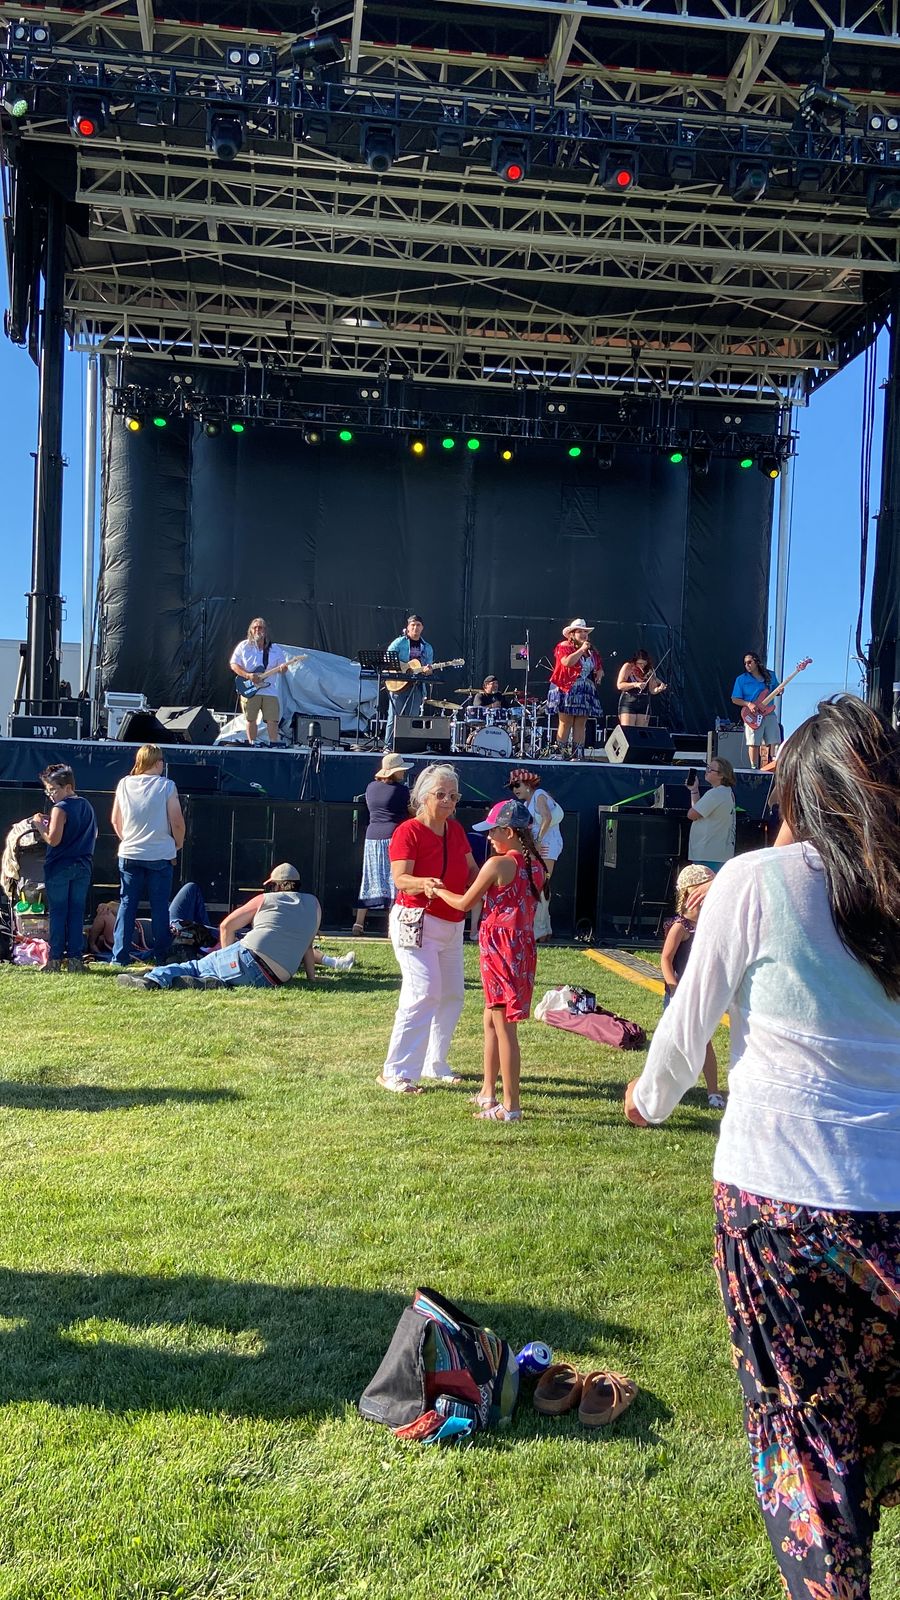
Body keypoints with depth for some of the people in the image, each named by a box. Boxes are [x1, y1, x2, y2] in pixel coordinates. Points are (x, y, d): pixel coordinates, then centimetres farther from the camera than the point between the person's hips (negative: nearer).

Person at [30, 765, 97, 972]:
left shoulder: (60, 808, -12)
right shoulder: (87, 806, 11)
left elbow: (53, 839, -18)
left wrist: (39, 824, -3)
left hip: (59, 867, -6)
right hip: (83, 867, 6)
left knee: (57, 914, 0)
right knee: (76, 913, 7)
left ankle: (55, 959, 1)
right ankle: (76, 958, 5)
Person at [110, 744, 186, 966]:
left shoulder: (124, 784, 2)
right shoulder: (166, 786, -8)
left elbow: (115, 820, 10)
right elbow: (177, 822, -8)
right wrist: (178, 844, 9)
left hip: (129, 854, 3)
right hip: (160, 855, -3)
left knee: (127, 904, 8)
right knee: (159, 906, 6)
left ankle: (120, 956, 7)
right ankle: (160, 956, 10)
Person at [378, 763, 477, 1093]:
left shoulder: (456, 830, 9)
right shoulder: (408, 831, -13)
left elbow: (471, 870, 11)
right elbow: (400, 879, -23)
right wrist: (422, 883, -43)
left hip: (451, 924, 8)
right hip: (416, 921, -8)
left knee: (451, 995, 12)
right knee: (423, 992, -17)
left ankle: (435, 1065, 27)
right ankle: (395, 1072, -12)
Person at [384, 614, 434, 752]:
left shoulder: (427, 647, 16)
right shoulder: (398, 643, 2)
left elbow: (429, 667, 16)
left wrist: (427, 671, -8)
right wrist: (404, 666, -17)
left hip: (416, 686, 4)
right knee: (394, 717, -5)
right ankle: (389, 746, -1)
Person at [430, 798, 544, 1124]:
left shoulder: (497, 864, -14)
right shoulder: (536, 866, 7)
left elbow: (464, 903, -5)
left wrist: (437, 890, 12)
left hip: (499, 947, -8)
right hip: (524, 947, 8)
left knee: (503, 1025, -4)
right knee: (491, 1020, 20)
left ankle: (511, 1106, 0)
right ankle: (488, 1092, 29)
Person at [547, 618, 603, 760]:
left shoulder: (591, 650, 17)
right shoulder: (564, 646, -2)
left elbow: (599, 667, 30)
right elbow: (567, 662, -20)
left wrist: (599, 673, 7)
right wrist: (581, 650, -16)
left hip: (586, 692, 6)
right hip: (567, 690, -6)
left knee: (581, 724, 2)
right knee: (565, 723, -8)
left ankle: (578, 755, 2)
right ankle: (561, 754, -7)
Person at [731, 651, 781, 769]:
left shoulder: (770, 675, 10)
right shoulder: (741, 679, 0)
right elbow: (735, 699, -1)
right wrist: (748, 704, -16)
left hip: (769, 714, 3)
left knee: (774, 742, 1)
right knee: (754, 744, -4)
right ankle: (754, 768, 4)